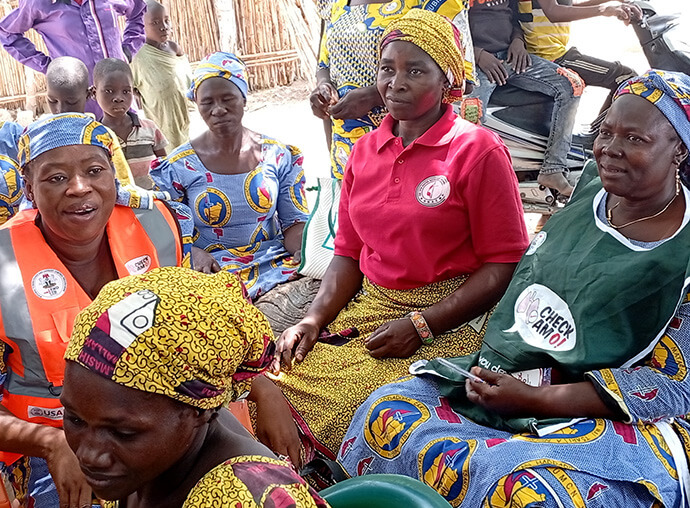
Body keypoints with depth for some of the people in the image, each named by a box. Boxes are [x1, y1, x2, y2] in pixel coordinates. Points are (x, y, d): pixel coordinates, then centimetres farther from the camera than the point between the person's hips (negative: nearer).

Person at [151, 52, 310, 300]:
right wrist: (194, 253, -18)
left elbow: (294, 223, 6)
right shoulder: (177, 167, 0)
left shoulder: (279, 156, 5)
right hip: (213, 270, -2)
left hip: (274, 261, 2)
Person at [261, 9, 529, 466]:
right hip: (369, 309, 5)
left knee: (360, 406, -26)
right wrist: (315, 319, -1)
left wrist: (421, 325, -16)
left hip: (450, 320, -5)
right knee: (284, 386, -14)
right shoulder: (365, 151, 12)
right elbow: (350, 253, 14)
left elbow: (503, 265, -9)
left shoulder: (480, 151, -6)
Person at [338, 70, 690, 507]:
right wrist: (492, 366, -1)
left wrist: (535, 400, -19)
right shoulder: (586, 200, 6)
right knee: (389, 409, -7)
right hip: (509, 381, 5)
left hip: (617, 420, -5)